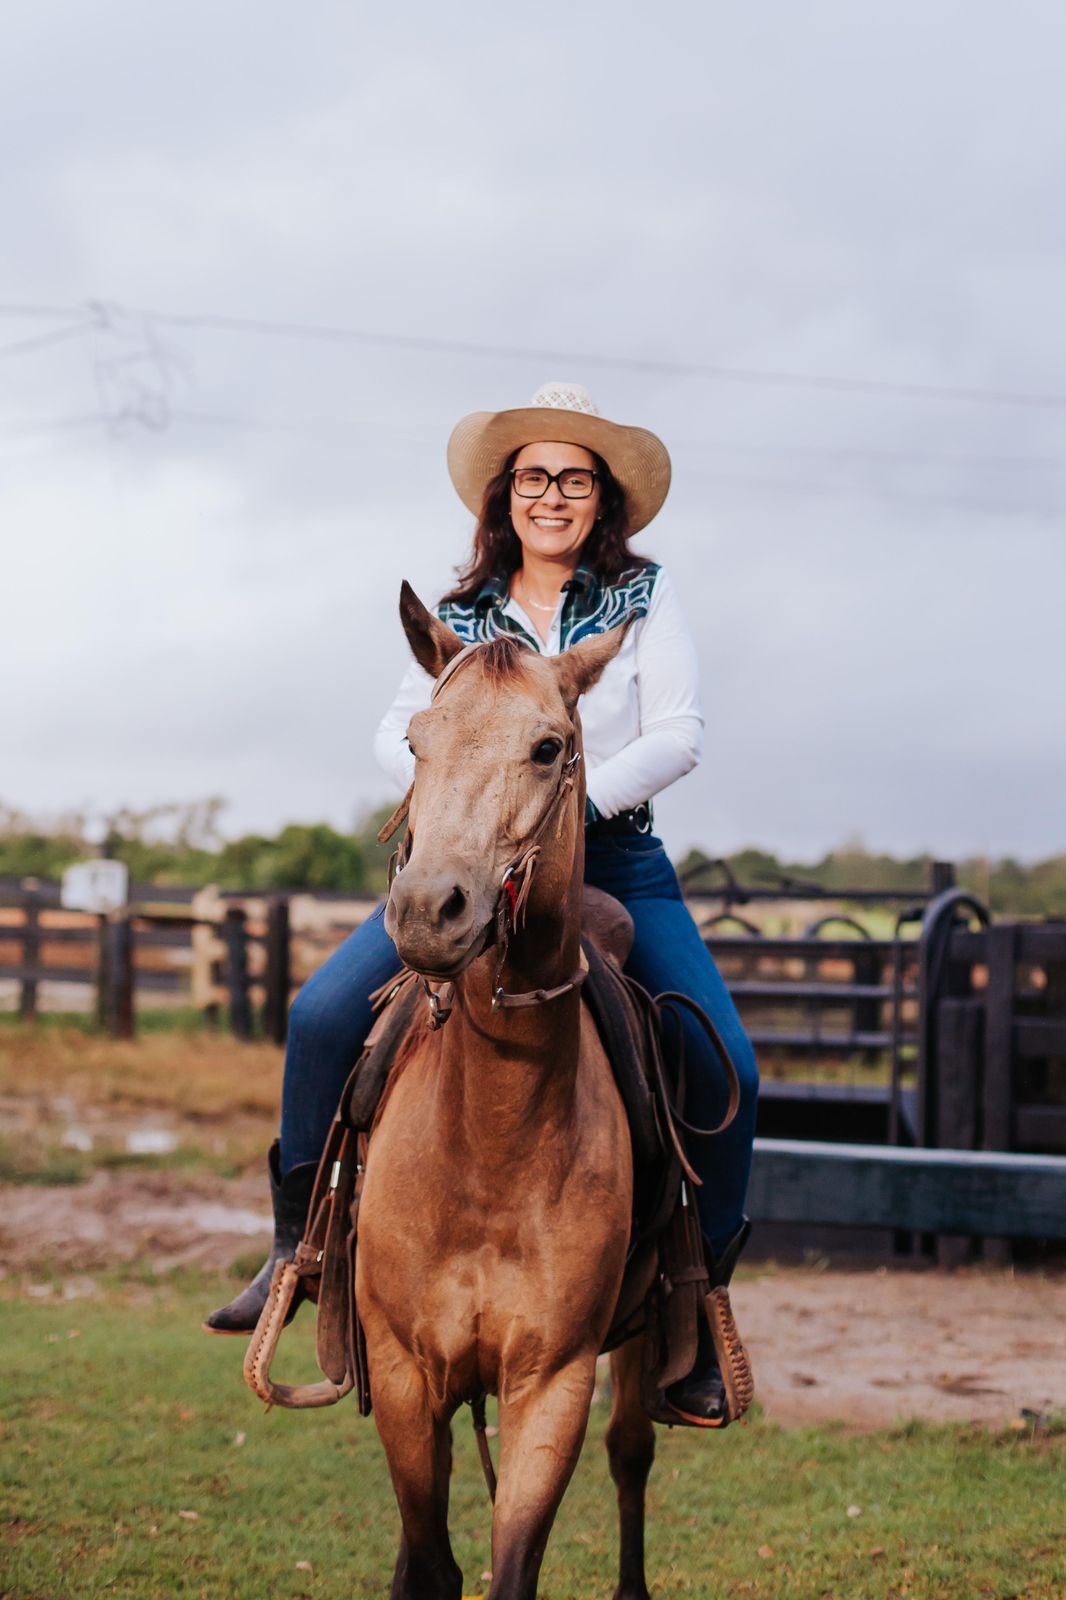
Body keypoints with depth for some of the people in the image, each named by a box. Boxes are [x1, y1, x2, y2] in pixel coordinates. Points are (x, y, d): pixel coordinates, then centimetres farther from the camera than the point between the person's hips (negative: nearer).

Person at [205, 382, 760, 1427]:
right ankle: (300, 1244, -3)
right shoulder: (463, 616, 12)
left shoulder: (644, 599, 5)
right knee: (324, 1016, -19)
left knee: (723, 1069, -17)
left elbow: (680, 735, -5)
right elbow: (397, 731, 8)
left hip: (615, 861, -1)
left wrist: (580, 794, -20)